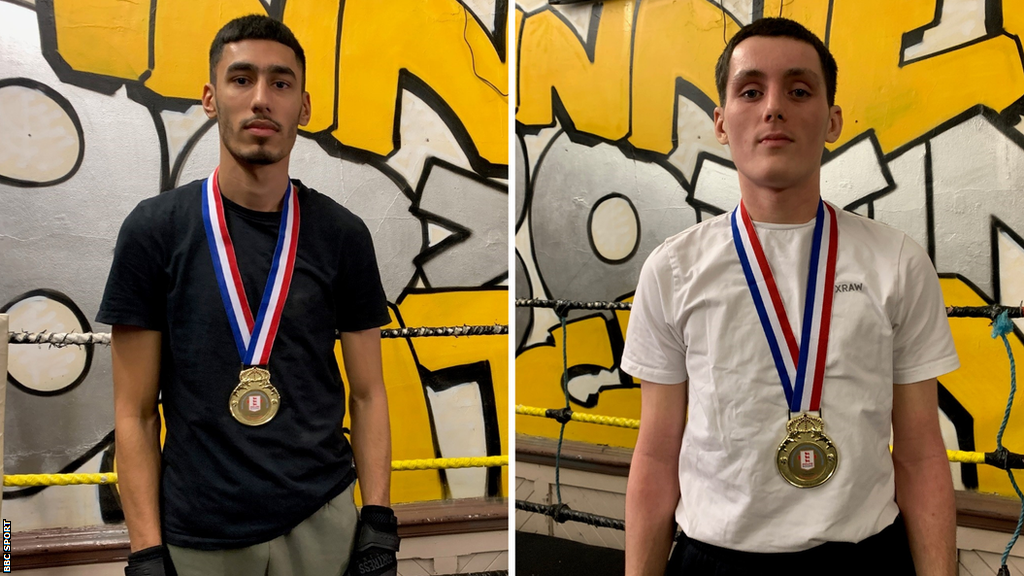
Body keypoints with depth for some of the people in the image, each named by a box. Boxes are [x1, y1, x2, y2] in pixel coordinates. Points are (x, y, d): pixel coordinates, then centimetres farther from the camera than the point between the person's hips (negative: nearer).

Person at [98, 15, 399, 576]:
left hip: (323, 523, 1)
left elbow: (367, 394, 3)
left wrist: (379, 528, -2)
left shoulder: (342, 235, -1)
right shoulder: (154, 229, -5)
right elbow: (135, 412, -2)